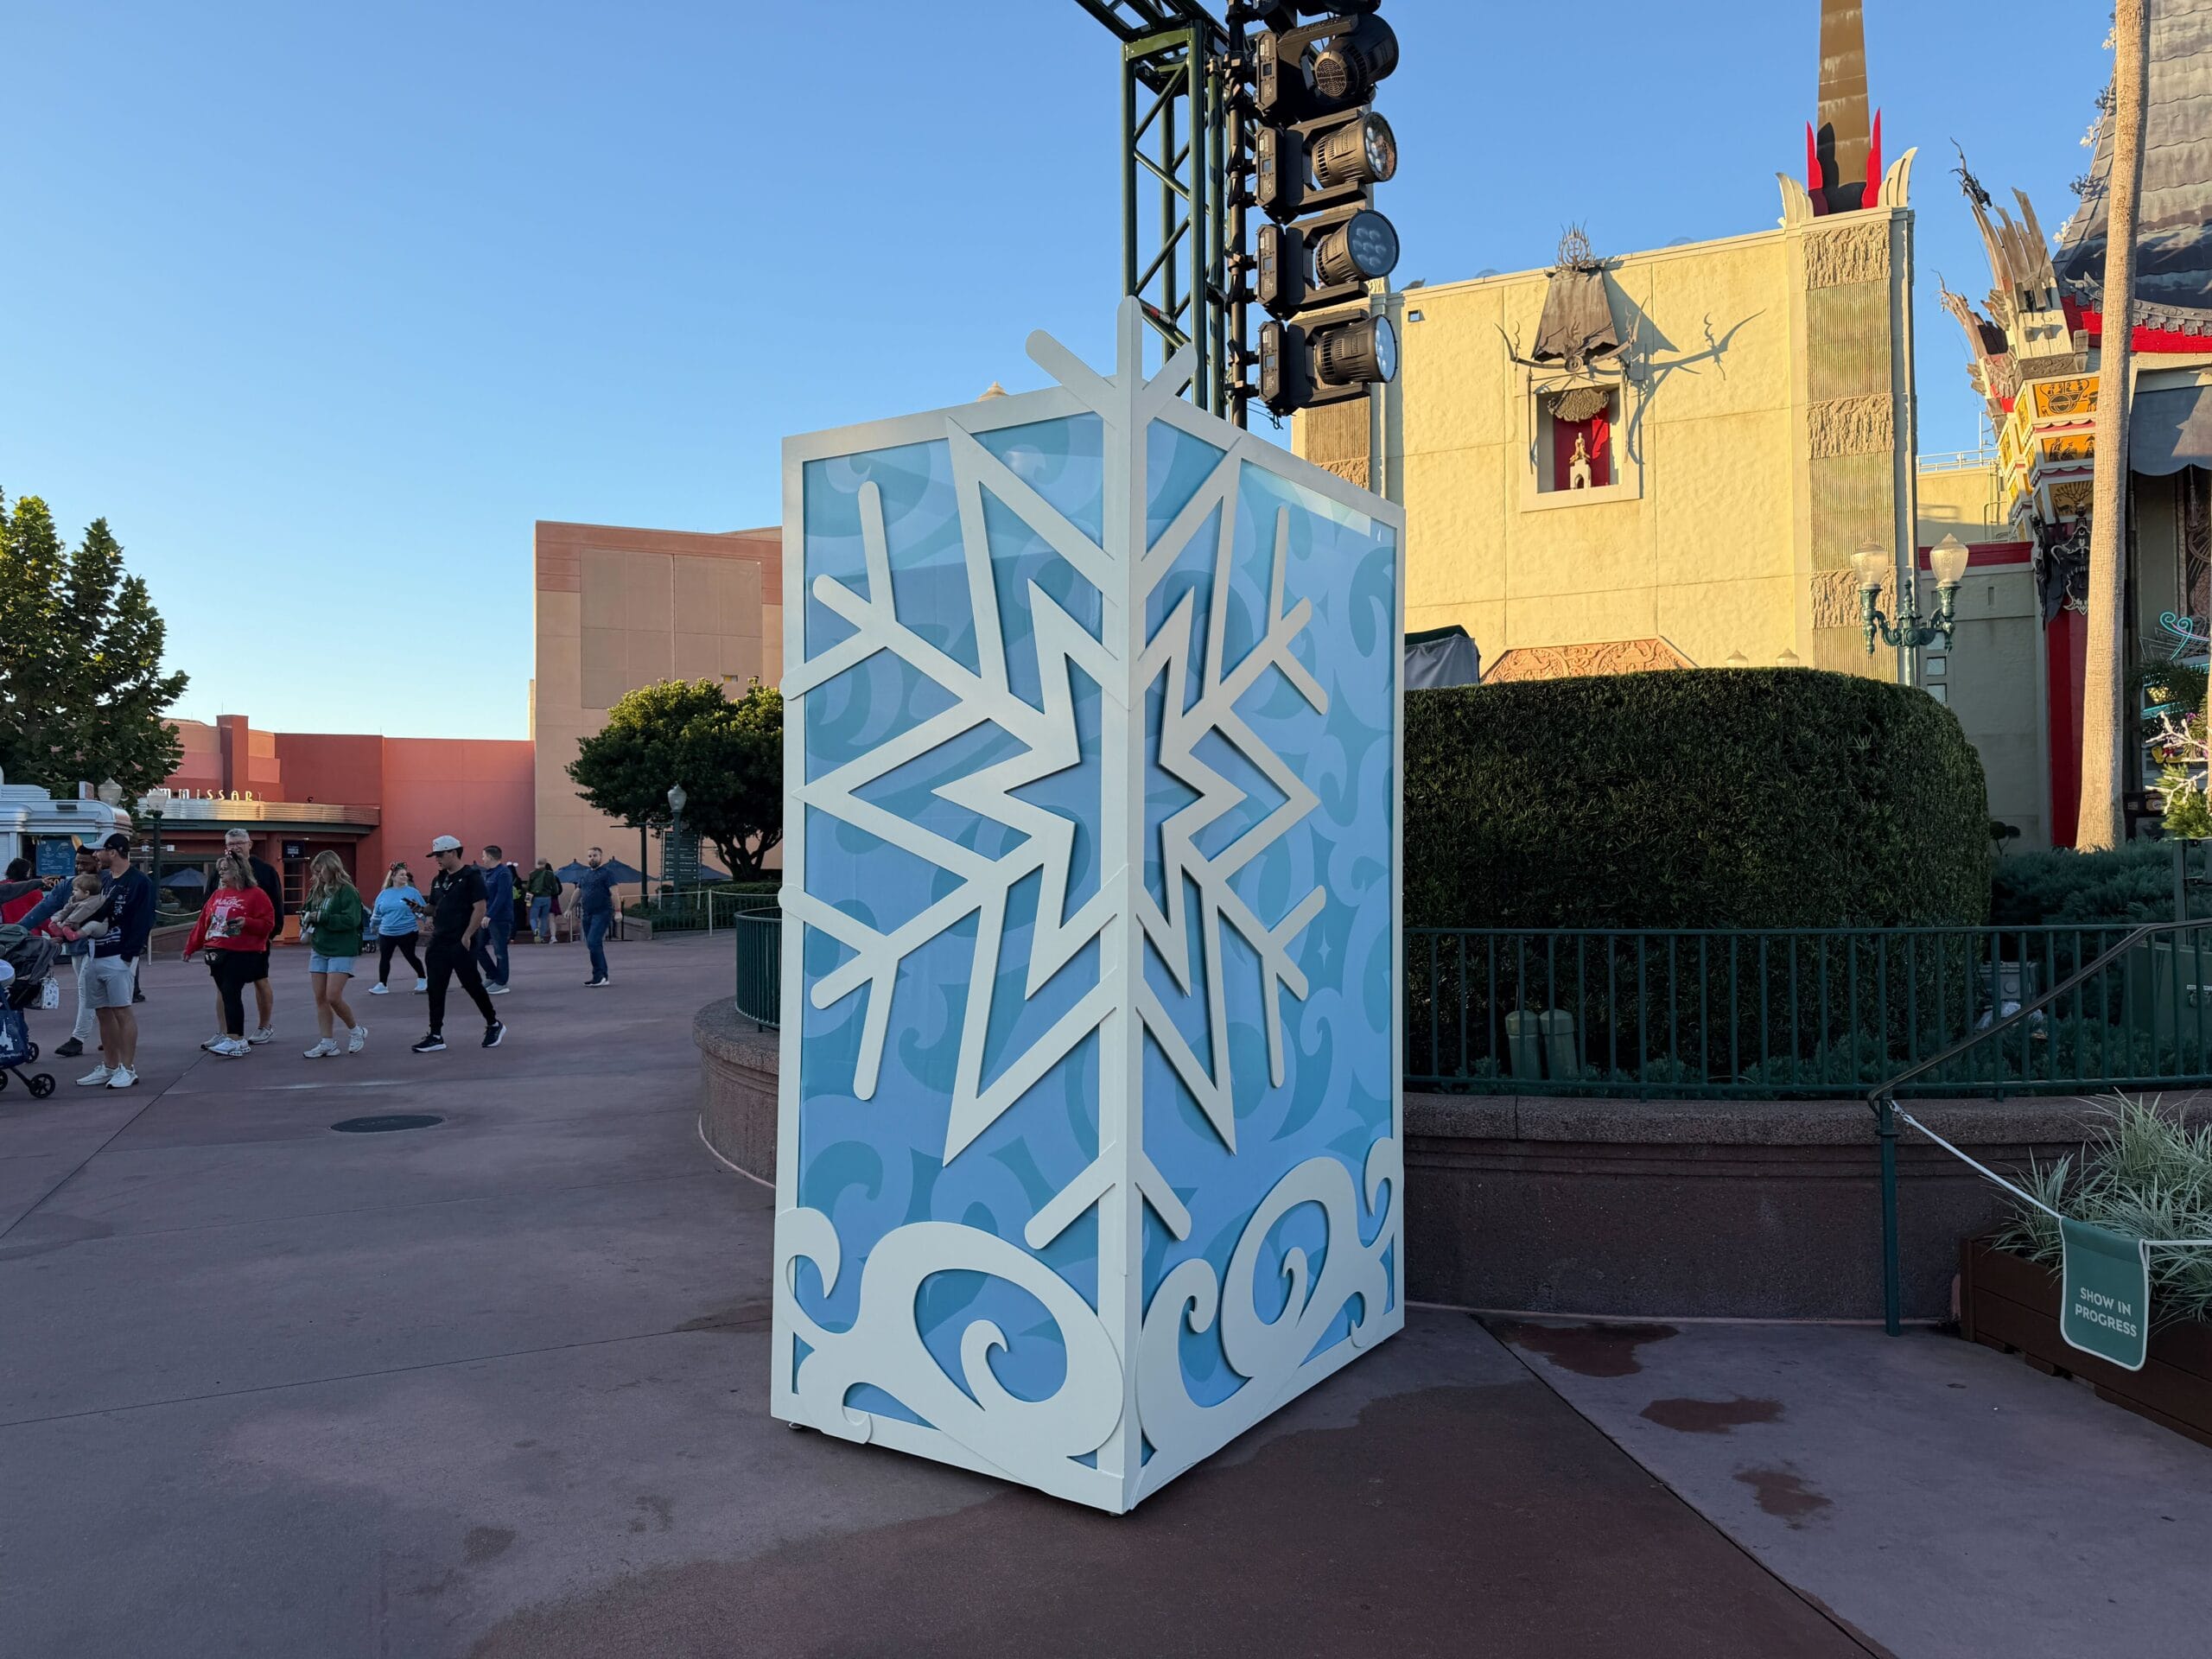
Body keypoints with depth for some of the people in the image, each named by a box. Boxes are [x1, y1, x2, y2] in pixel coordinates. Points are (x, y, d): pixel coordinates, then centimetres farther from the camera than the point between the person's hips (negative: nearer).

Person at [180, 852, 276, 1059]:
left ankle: (236, 1040, -9)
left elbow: (268, 923, -8)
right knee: (224, 993, 9)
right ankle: (228, 1036, 17)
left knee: (231, 993, -12)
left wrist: (247, 923, -23)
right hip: (217, 952, 7)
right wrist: (191, 947, 21)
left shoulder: (255, 895, -4)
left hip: (242, 954, -7)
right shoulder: (218, 894, 16)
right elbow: (203, 922, 20)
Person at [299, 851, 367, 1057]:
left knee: (333, 997, -11)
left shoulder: (347, 891, -10)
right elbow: (308, 911, 23)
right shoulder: (317, 890, 10)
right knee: (320, 998, 4)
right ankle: (327, 1043, 10)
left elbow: (351, 920, -20)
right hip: (319, 950, 7)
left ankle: (356, 1030, 12)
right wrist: (307, 919, 0)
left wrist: (321, 917, -19)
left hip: (341, 951, -7)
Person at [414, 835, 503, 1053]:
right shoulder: (439, 880, 15)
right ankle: (435, 1035, 7)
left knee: (472, 985, 0)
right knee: (435, 989, 3)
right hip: (439, 943, 7)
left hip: (462, 944, -7)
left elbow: (480, 908, -15)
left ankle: (493, 1025, 18)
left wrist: (467, 936, -19)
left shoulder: (472, 876, -9)